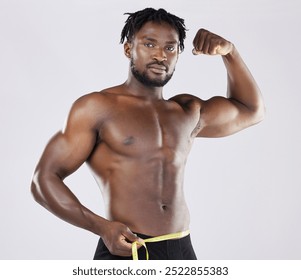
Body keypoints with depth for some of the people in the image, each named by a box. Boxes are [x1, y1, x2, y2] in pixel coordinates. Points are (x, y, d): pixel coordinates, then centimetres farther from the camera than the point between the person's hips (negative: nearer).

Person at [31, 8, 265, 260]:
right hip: (125, 252, -4)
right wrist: (102, 227, -18)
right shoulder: (98, 107, -3)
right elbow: (44, 179, -5)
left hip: (182, 250, 5)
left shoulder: (188, 112, 14)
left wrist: (229, 52, 13)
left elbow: (251, 110, 27)